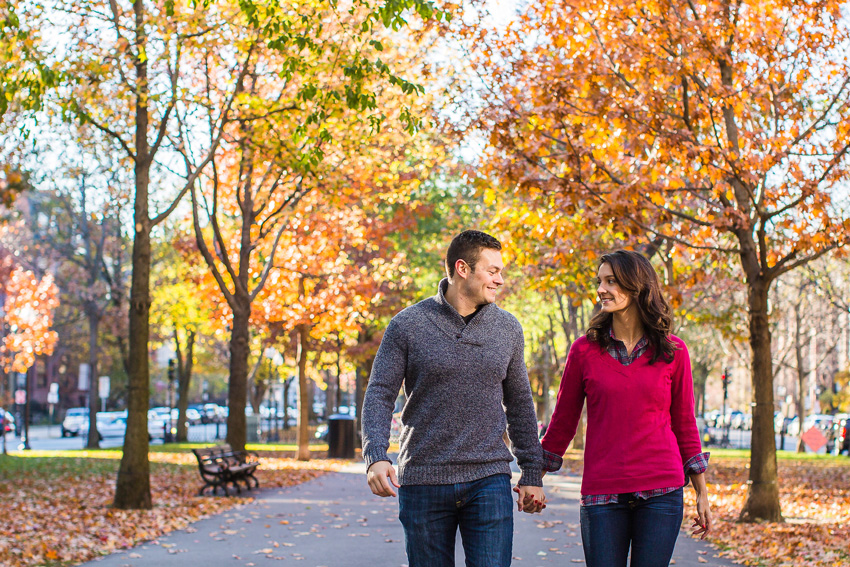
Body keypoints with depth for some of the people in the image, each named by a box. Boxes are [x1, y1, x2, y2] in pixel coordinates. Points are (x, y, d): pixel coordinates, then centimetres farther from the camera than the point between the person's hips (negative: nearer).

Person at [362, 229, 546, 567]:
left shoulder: (507, 329, 8)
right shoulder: (408, 326, -2)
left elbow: (519, 403, 15)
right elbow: (379, 395, -4)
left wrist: (532, 473, 13)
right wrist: (376, 456, -20)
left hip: (488, 479, 2)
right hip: (423, 481, -1)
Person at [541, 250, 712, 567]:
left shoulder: (673, 352, 4)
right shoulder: (584, 350, 3)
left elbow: (685, 424, 11)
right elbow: (563, 421, 11)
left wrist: (701, 493, 12)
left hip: (661, 492, 0)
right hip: (602, 492, 0)